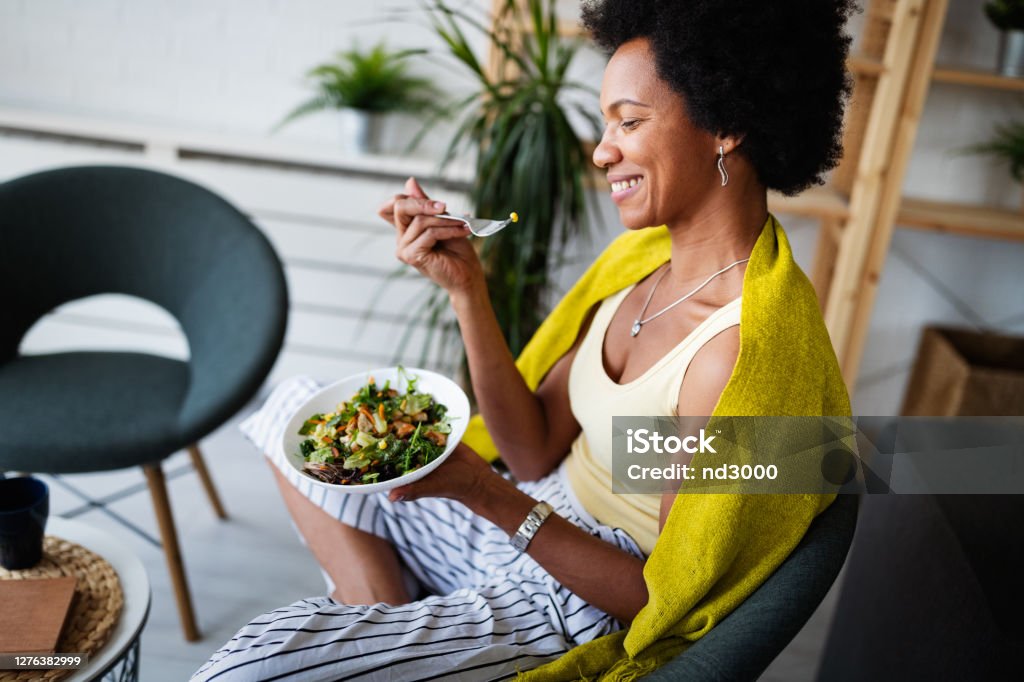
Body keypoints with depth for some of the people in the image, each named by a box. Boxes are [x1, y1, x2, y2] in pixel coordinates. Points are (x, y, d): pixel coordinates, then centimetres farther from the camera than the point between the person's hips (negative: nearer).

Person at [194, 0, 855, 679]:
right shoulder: (650, 252, -2)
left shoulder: (744, 349, -28)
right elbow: (537, 452, -3)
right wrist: (466, 288, -12)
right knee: (295, 407, 13)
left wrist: (487, 494, -28)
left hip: (587, 609, -8)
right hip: (534, 512, 9)